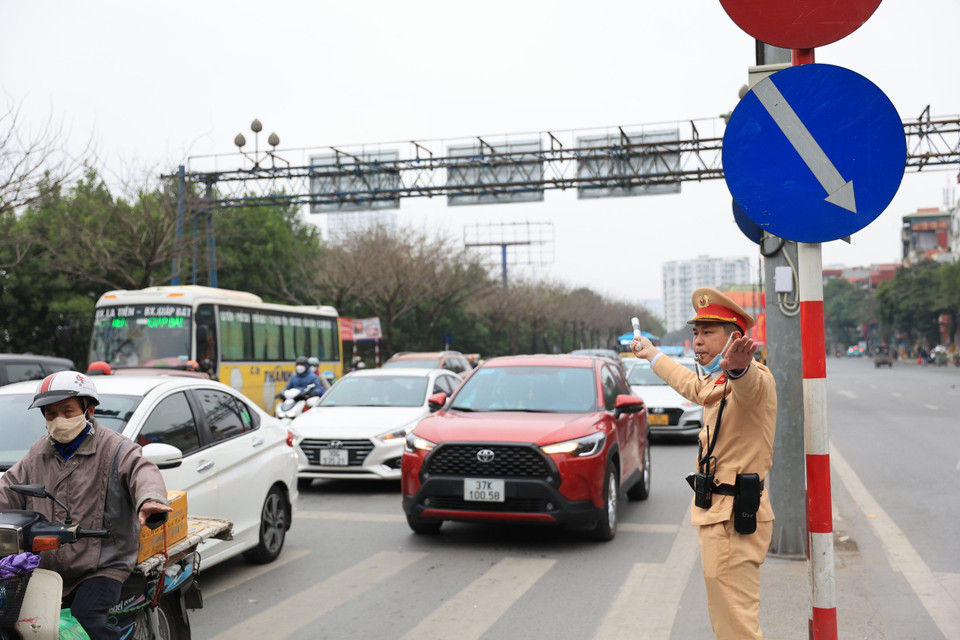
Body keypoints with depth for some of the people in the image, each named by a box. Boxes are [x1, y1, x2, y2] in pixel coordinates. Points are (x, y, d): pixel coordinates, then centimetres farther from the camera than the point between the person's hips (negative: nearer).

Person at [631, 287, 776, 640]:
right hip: (716, 512, 10)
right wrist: (652, 354, 51)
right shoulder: (715, 383, 15)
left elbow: (750, 385, -42)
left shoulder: (756, 379, -17)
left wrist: (736, 366, -66)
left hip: (733, 518, -10)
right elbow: (690, 384, 38)